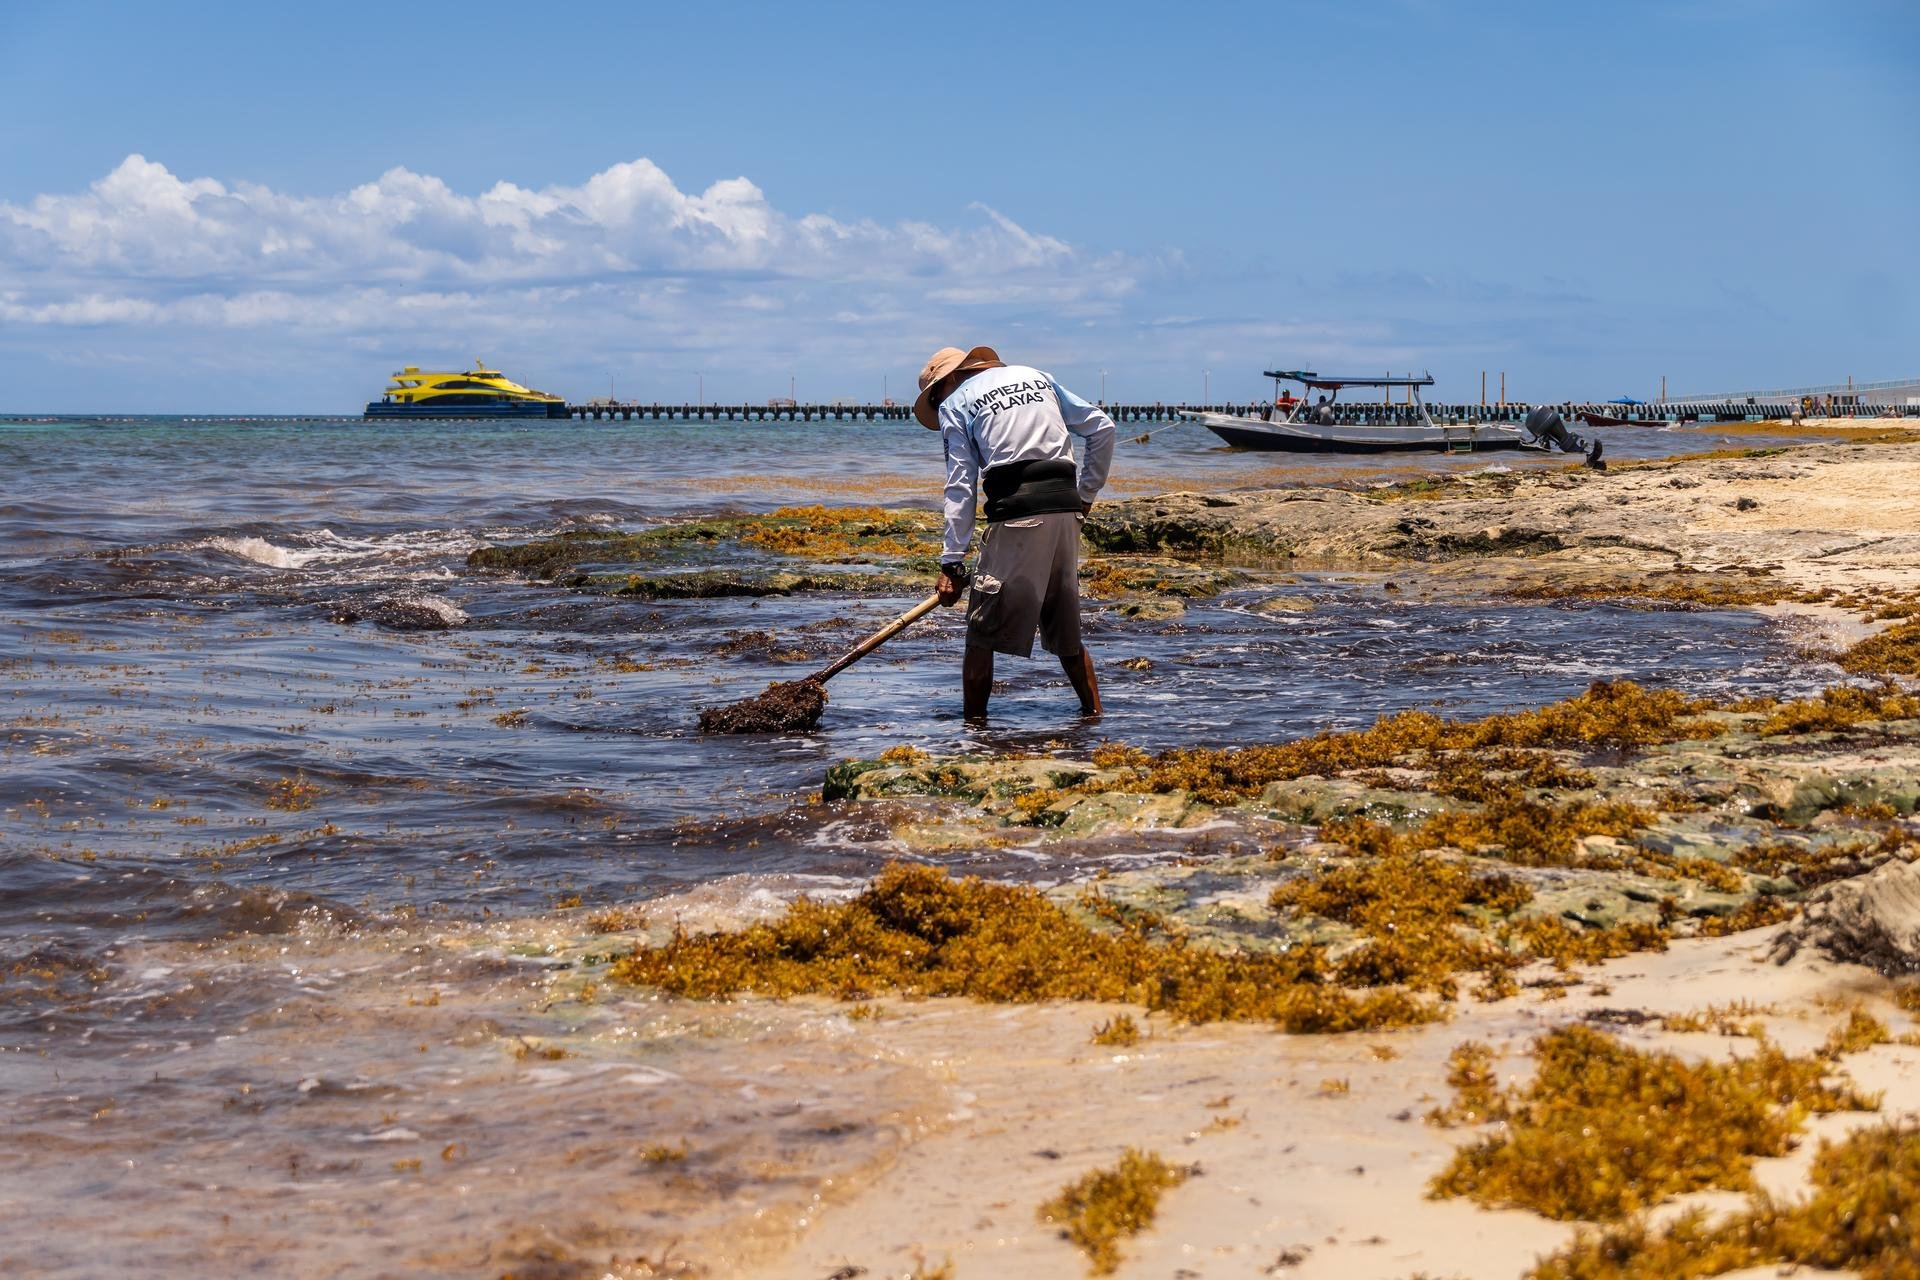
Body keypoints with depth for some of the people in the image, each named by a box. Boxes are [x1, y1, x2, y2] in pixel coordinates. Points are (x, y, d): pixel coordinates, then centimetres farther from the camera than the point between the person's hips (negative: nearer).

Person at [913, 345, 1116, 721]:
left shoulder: (954, 404, 8)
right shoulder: (1037, 376, 23)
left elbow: (961, 488, -1)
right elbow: (1102, 427, 19)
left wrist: (952, 562, -1)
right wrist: (1085, 495, 23)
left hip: (1016, 513, -5)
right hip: (1065, 510, 5)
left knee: (982, 634, 3)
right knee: (1066, 633, 17)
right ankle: (1094, 716, 18)